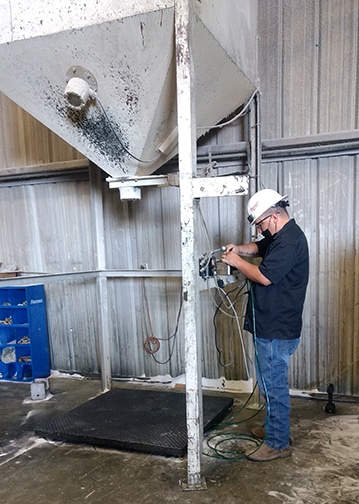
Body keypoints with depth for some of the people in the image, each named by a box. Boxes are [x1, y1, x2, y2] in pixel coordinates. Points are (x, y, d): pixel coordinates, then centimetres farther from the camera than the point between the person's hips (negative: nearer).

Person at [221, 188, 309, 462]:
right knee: (271, 382, 22)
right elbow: (259, 247, 25)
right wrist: (240, 249, 4)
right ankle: (274, 427, 38)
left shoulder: (289, 241, -21)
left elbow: (264, 276, -26)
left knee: (273, 385, 1)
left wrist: (237, 262, -11)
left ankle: (278, 444, 15)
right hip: (271, 325, 11)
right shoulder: (280, 235, 11)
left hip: (277, 330, -11)